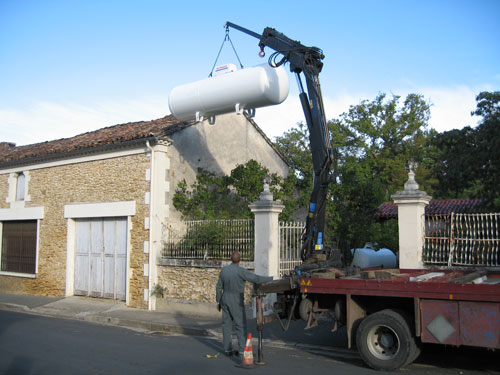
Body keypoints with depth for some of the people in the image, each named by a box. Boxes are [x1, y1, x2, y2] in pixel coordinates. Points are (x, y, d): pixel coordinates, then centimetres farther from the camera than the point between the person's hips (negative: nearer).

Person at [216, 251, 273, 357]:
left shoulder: (224, 270, 1)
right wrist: (271, 278, -10)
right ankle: (242, 350, -1)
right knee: (241, 325, 1)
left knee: (227, 324, 9)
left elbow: (219, 287, 7)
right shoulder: (241, 271, -18)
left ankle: (228, 349, 11)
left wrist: (219, 301, 18)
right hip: (236, 302, -6)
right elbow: (256, 279, -18)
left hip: (225, 299, 6)